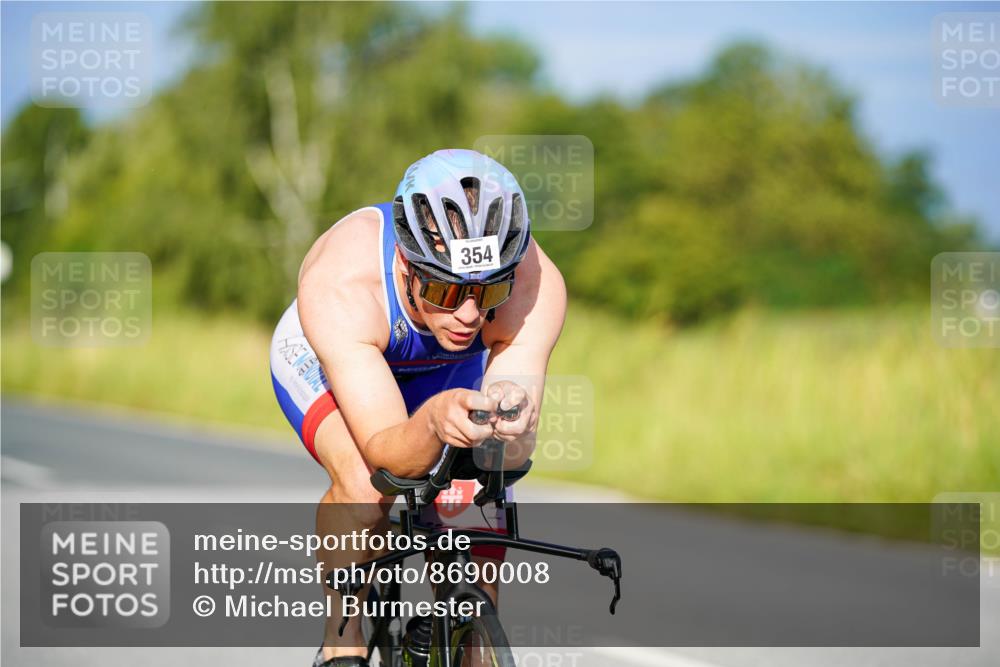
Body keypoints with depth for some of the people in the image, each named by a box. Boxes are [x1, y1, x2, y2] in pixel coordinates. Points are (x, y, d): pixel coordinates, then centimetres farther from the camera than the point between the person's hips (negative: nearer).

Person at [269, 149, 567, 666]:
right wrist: (435, 420, -67)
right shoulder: (340, 283, -43)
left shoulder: (535, 284, -37)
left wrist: (507, 423, -63)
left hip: (454, 369, 3)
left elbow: (513, 455, -39)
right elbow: (386, 454, -46)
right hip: (328, 363, -3)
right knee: (365, 485, -32)